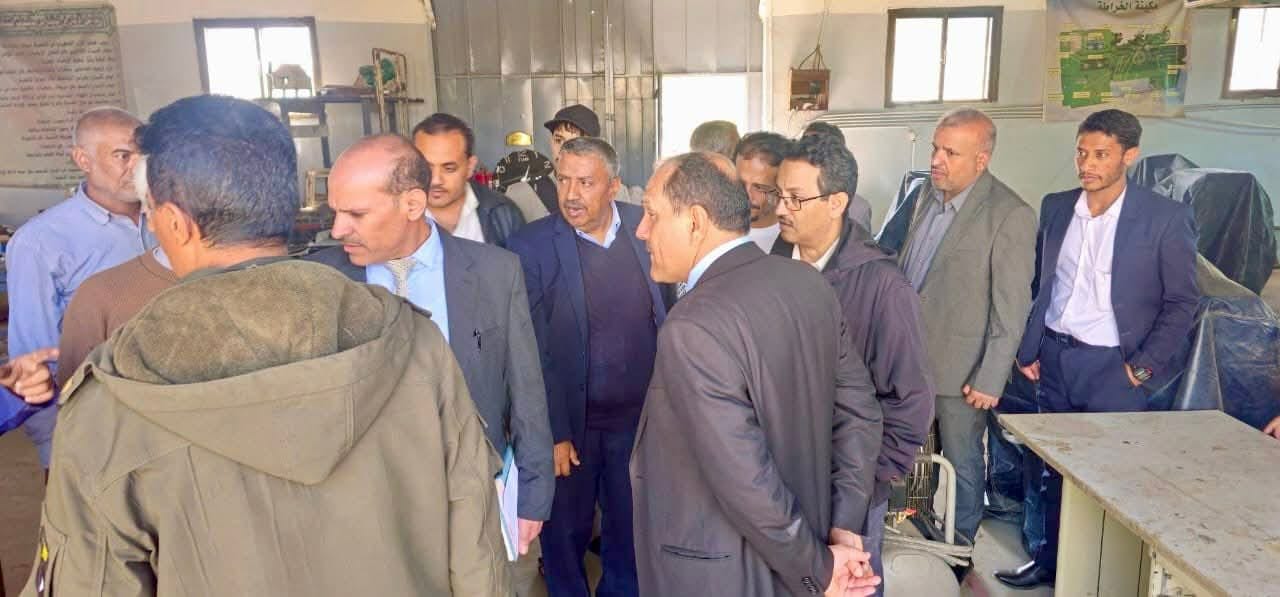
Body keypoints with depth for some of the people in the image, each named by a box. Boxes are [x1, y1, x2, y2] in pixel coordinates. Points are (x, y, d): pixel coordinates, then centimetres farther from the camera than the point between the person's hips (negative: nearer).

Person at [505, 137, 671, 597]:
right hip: (570, 421, -3)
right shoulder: (531, 247, -14)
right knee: (566, 533, 16)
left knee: (631, 529, 21)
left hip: (640, 416, 3)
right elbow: (533, 353, -12)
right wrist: (553, 433, -13)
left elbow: (668, 317, 5)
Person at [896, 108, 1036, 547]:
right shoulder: (929, 192, 4)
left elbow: (1011, 308, -16)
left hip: (960, 368, -6)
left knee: (961, 462, 12)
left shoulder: (1010, 215, -18)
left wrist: (990, 379, -15)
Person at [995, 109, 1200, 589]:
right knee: (1055, 466, 15)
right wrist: (1028, 349, 7)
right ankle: (1051, 560, 31)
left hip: (1113, 366, -4)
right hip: (1054, 357, 5)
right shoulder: (1056, 207, 3)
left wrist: (1143, 367, -8)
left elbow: (1182, 302, -5)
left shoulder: (1167, 218, -10)